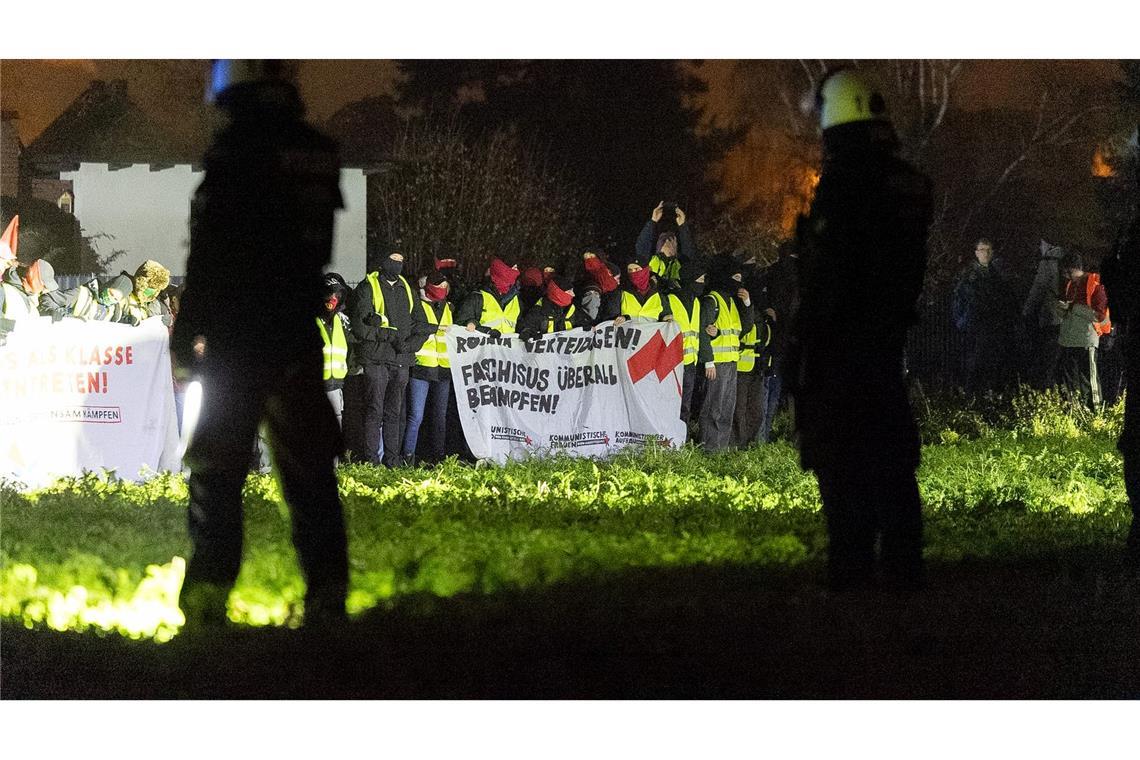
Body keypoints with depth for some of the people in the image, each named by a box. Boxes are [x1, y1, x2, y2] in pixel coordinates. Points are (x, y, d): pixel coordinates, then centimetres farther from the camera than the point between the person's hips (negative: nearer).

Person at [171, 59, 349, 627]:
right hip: (302, 334, 6)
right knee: (309, 466, 10)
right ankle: (327, 595, 8)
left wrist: (188, 329, -9)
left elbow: (209, 252, -14)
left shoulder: (235, 150, -11)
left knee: (217, 468, -1)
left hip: (239, 332, -6)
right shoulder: (320, 154, 9)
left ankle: (208, 596, -7)